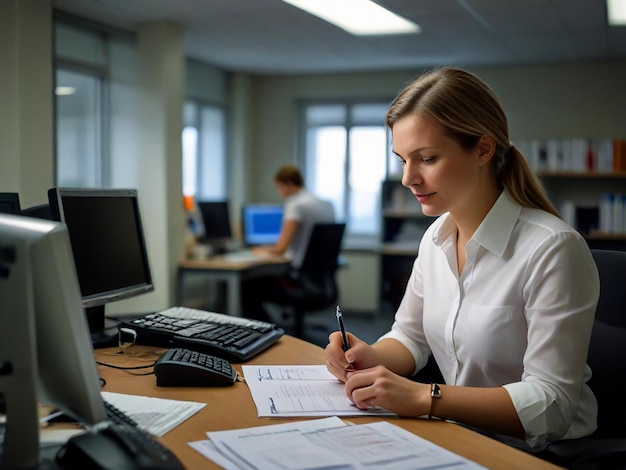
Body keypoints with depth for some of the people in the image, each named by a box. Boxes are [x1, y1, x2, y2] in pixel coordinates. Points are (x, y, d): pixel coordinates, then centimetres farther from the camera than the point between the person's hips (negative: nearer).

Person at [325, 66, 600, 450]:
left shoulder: (552, 249, -21)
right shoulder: (436, 238, 3)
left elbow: (550, 404, -23)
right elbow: (410, 337, 13)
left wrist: (426, 397, -29)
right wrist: (372, 358, -9)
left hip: (540, 452, -6)